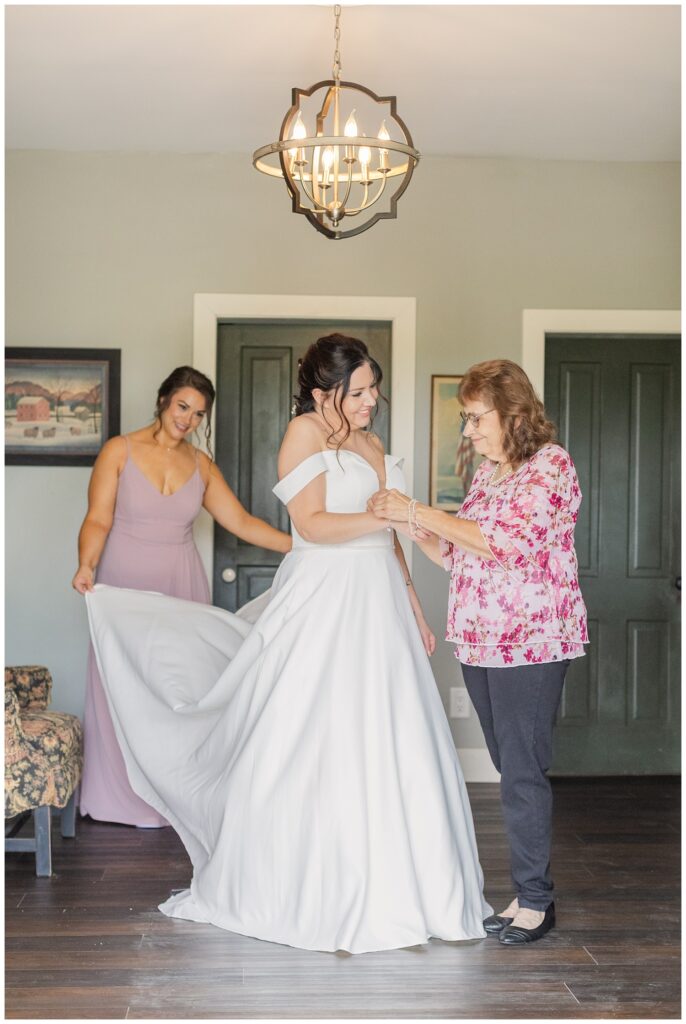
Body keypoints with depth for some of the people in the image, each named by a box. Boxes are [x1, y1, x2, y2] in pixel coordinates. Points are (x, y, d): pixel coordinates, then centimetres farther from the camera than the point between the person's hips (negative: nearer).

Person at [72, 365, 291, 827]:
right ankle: (129, 799, 12)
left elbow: (241, 521, 6)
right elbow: (98, 519, -9)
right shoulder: (120, 451, -3)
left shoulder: (202, 465, 7)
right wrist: (86, 566, -27)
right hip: (126, 585, -3)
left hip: (181, 588, 3)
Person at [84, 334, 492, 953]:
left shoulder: (372, 444, 18)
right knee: (314, 749, -3)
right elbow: (312, 524, -15)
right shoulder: (306, 432, -5)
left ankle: (386, 888, 16)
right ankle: (306, 893, 10)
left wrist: (414, 608, 19)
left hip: (378, 601, 7)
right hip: (324, 605, -7)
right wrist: (384, 516, -22)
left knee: (386, 748, 6)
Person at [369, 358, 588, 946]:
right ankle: (529, 892, 20)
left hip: (532, 641, -8)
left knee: (523, 771, -4)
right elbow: (459, 556, 18)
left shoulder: (550, 465, -10)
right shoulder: (487, 472, 15)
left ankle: (536, 899, 8)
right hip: (480, 642, 8)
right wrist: (414, 529, 1)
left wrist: (416, 511, -18)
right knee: (513, 769, 12)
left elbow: (501, 542, -21)